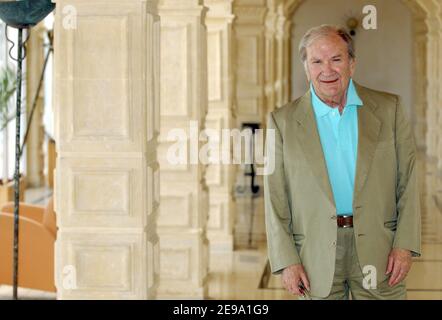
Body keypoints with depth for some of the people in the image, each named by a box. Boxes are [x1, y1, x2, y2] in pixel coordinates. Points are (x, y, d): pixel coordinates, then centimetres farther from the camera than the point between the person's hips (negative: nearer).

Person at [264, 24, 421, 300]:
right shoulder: (283, 121, 0)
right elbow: (276, 199, 1)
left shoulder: (389, 109, 3)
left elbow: (408, 181, 3)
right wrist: (287, 261, -4)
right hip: (317, 254, 0)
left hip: (378, 249, 0)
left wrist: (405, 245, -5)